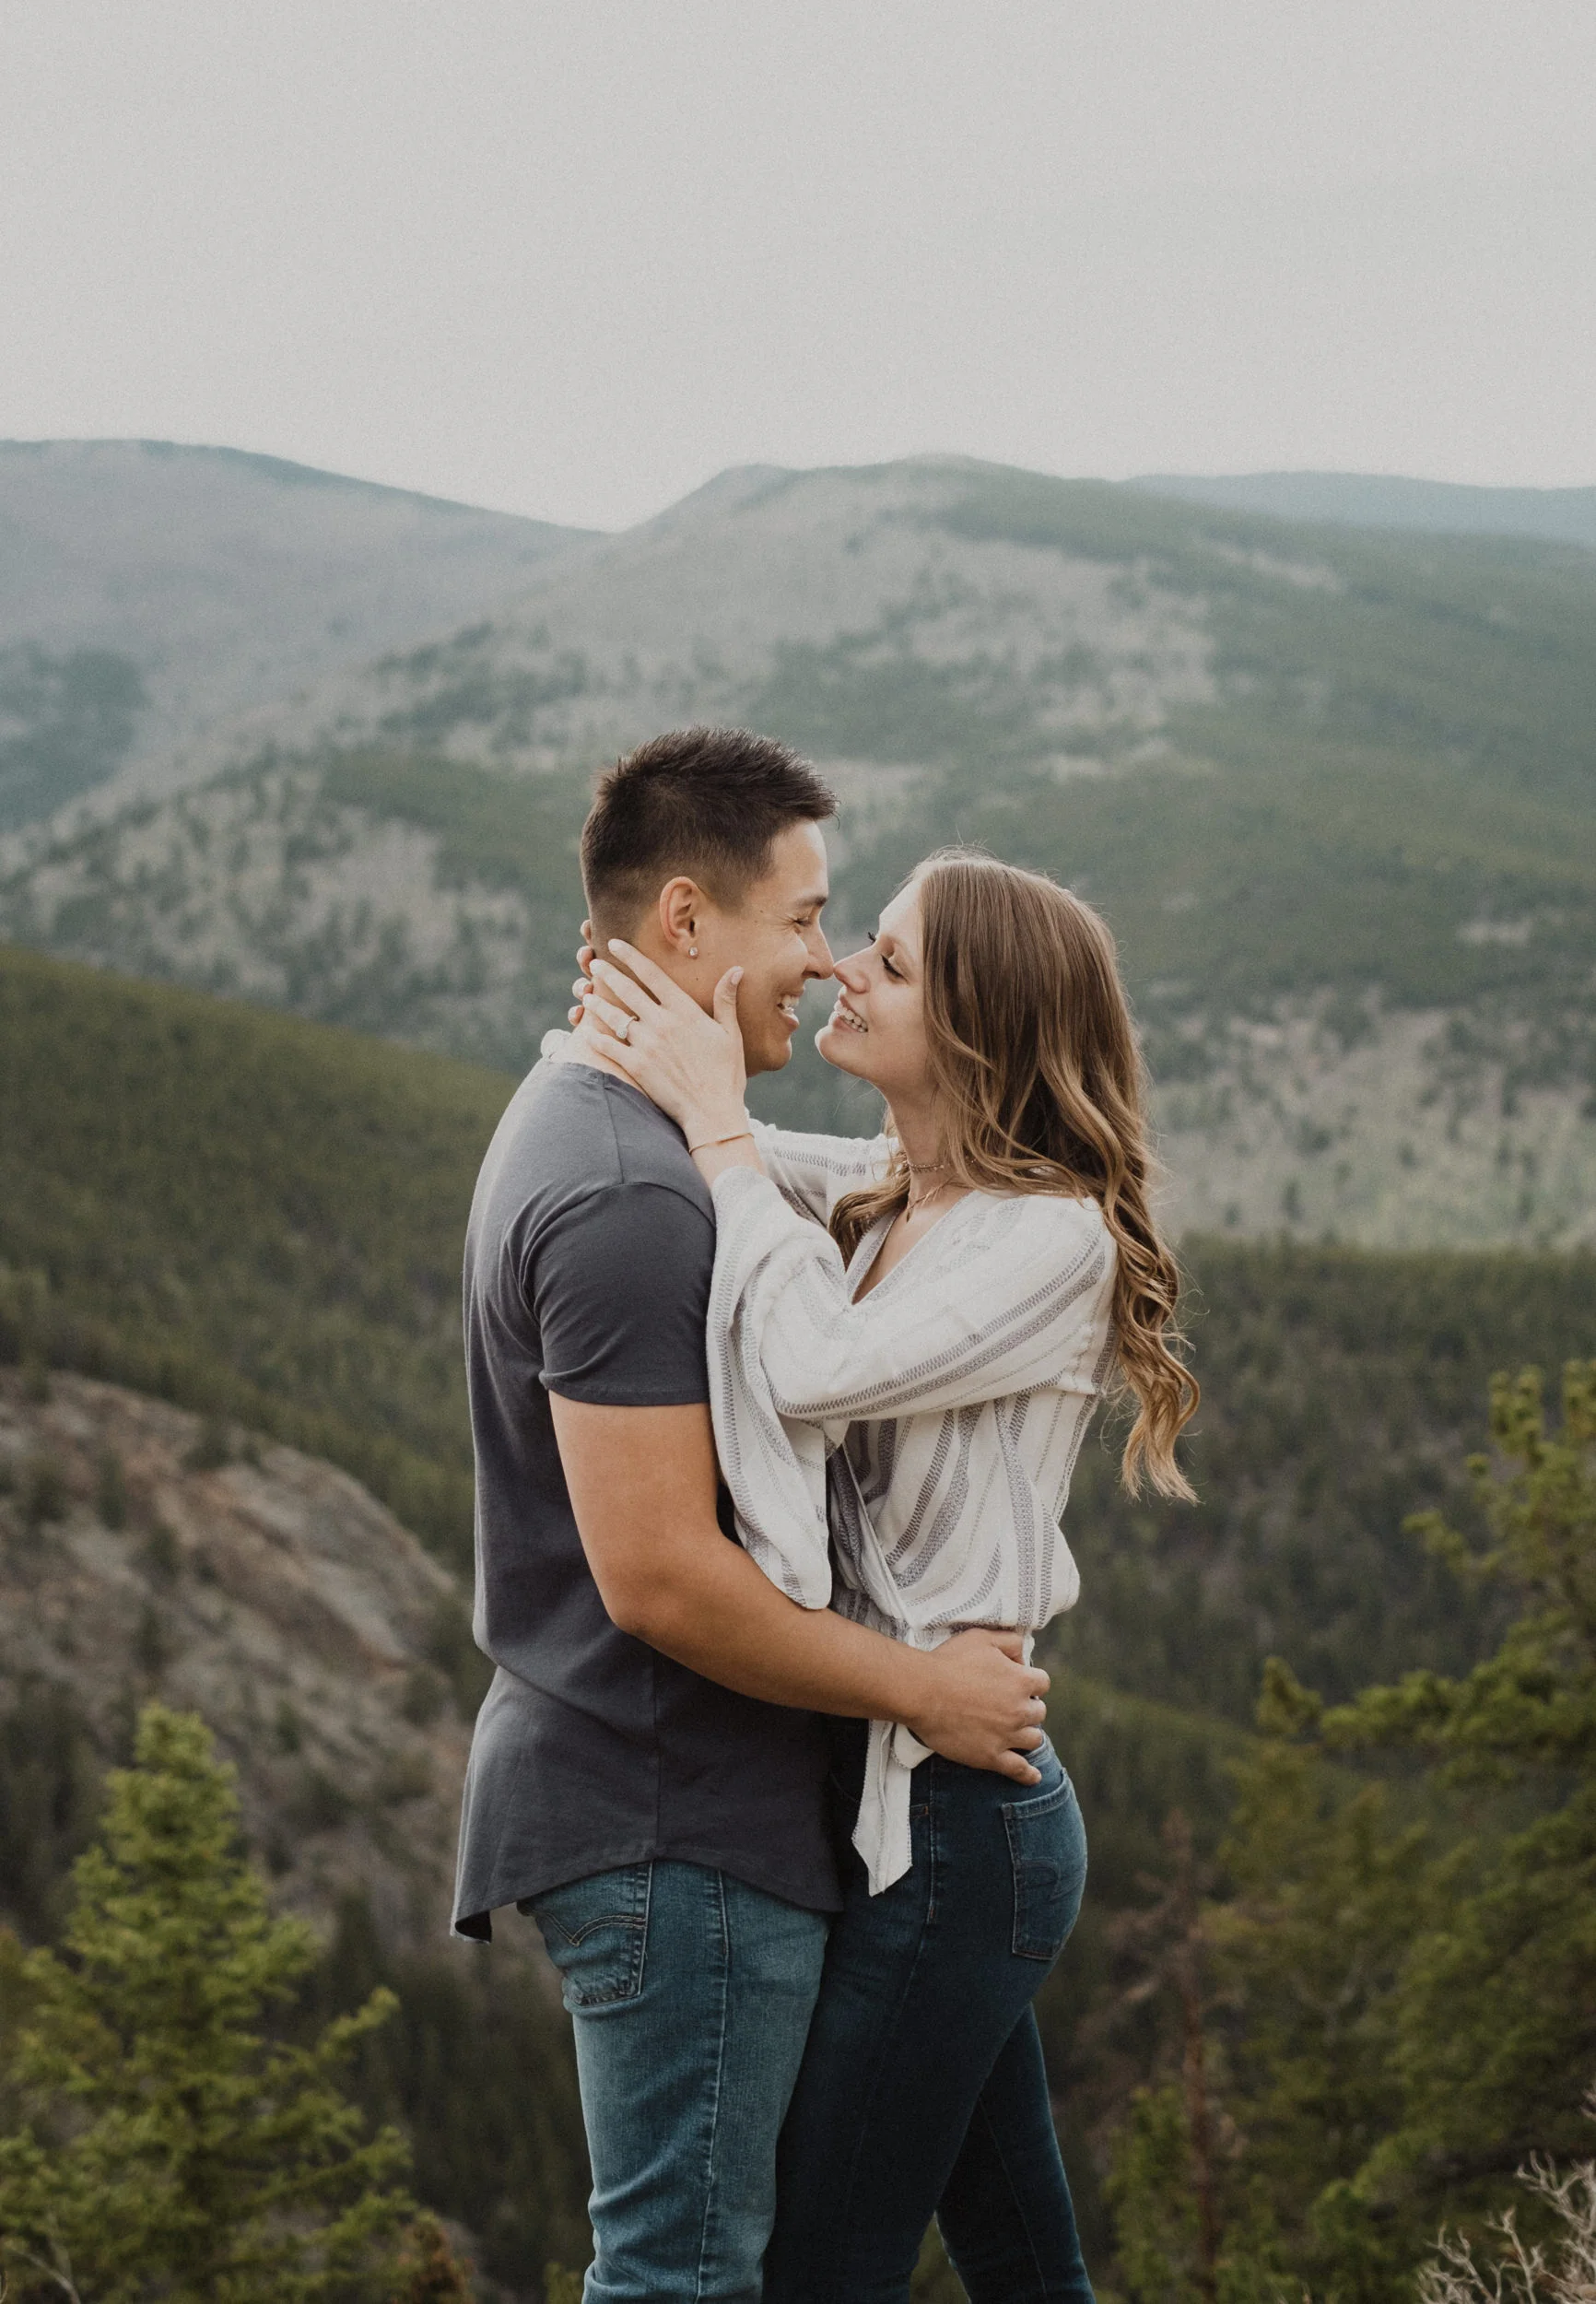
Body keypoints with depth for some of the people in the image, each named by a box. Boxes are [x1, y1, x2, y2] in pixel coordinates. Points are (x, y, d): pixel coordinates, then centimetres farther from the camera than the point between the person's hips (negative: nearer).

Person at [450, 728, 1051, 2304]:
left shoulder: (577, 1124, 13)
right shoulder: (625, 1196, -22)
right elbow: (661, 1578, -26)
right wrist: (923, 1690, -15)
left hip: (649, 1804, 11)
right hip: (675, 1832, -11)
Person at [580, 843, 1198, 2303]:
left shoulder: (1055, 1238, -14)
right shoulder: (879, 1198, 9)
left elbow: (823, 1366, -28)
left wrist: (717, 1121, -17)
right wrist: (631, 1033, 0)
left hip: (951, 1809, -8)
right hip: (882, 1786, 8)